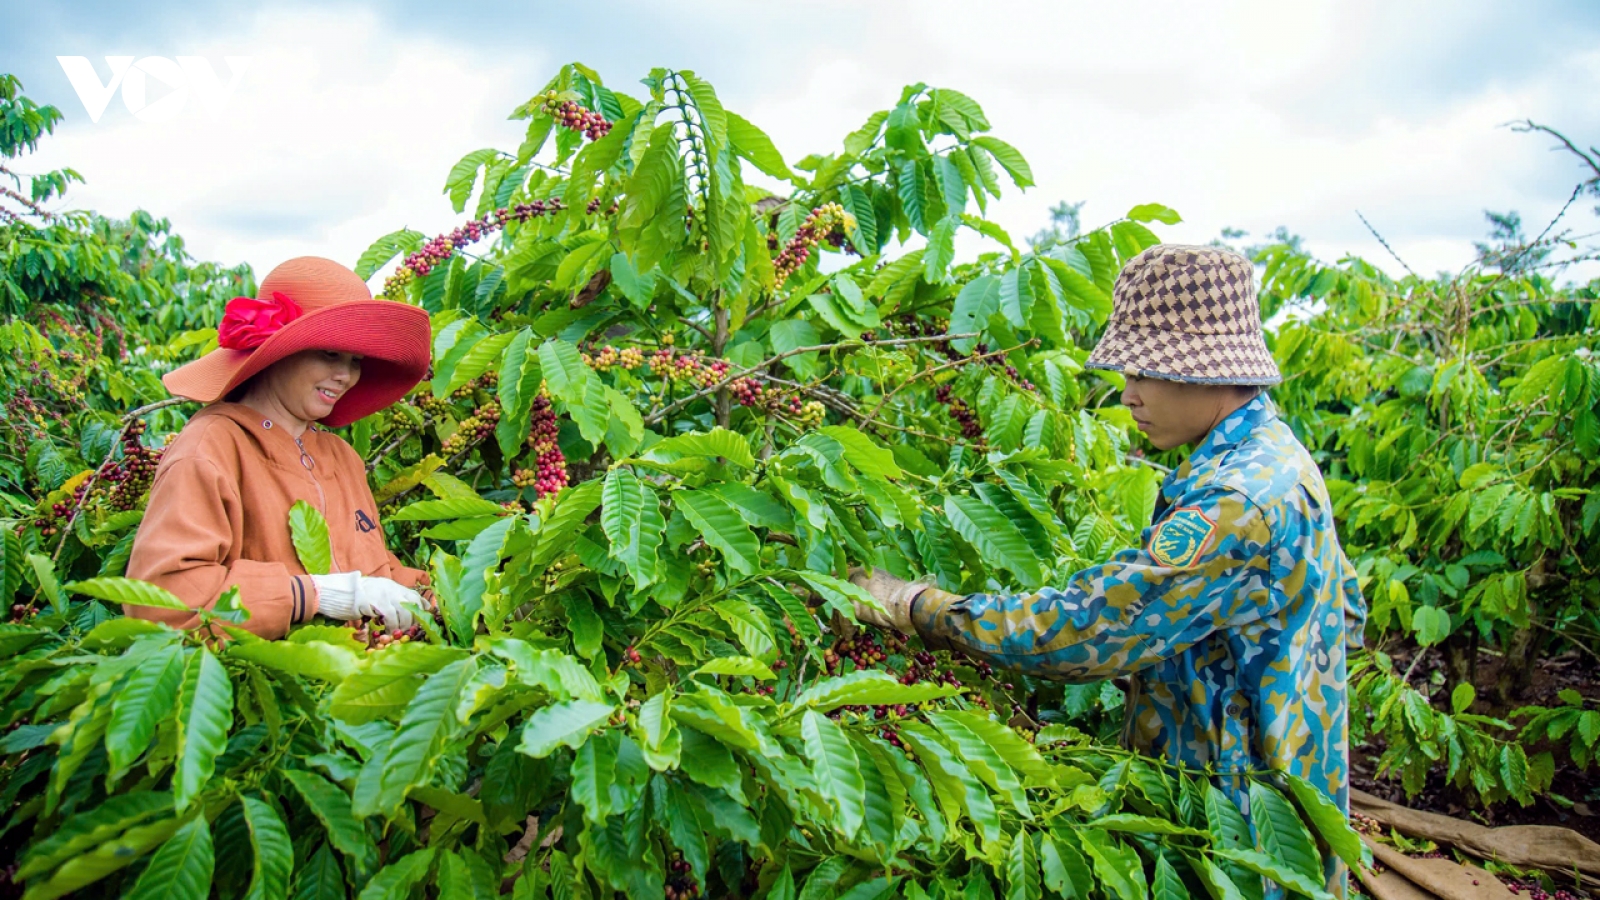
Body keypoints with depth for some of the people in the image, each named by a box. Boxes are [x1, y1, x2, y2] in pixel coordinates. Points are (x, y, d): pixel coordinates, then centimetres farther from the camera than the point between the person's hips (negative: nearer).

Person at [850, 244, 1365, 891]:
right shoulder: (1273, 455, 3)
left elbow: (1082, 628, -34)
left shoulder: (1239, 502, -31)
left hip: (1240, 823, -10)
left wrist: (917, 607, -24)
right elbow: (1349, 610, 15)